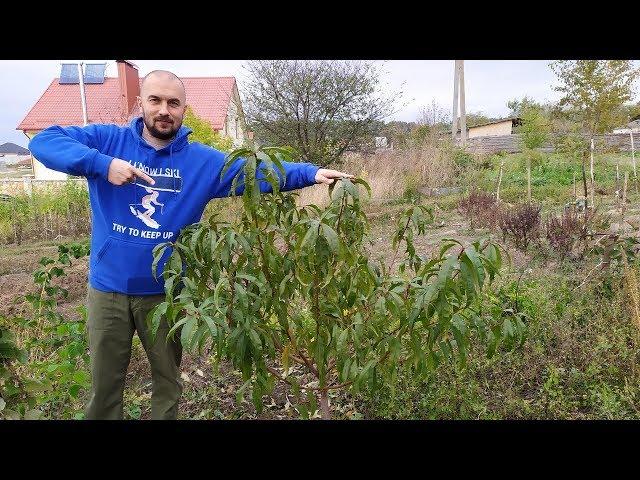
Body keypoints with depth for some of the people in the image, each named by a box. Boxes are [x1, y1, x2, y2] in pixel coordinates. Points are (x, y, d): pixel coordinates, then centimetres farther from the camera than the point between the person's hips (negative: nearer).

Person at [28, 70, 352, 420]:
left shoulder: (202, 160, -3)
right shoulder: (108, 140, -5)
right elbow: (43, 141, -12)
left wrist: (310, 173, -21)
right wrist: (102, 163, -27)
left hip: (165, 292, 1)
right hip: (107, 288, 0)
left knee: (167, 383, 20)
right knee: (104, 387, 17)